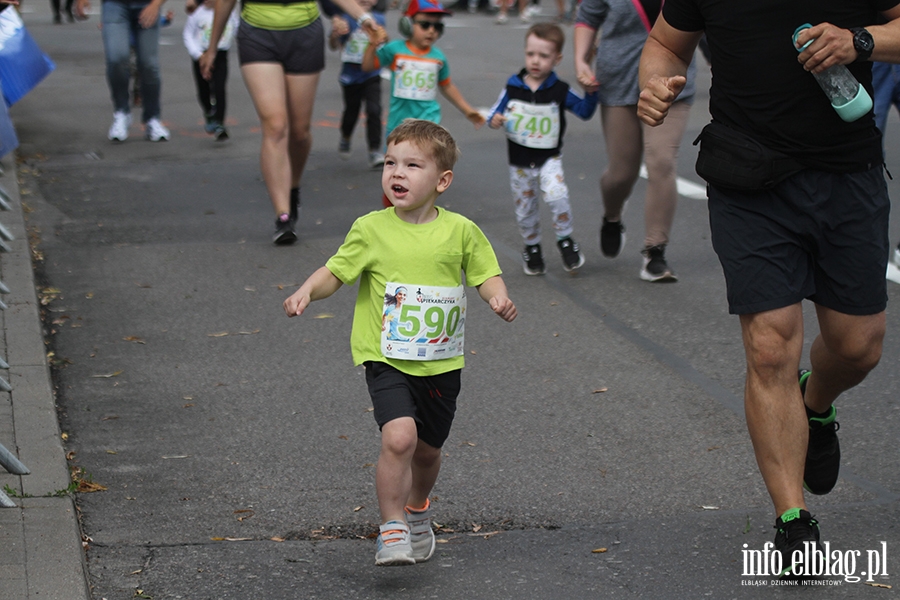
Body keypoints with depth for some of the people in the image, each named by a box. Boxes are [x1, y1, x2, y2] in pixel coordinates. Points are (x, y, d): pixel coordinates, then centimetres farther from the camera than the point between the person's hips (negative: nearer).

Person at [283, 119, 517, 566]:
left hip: (441, 363, 2)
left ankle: (416, 509, 49)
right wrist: (307, 291, -21)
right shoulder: (371, 229, -7)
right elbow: (335, 272, -2)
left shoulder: (460, 231, -4)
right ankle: (391, 529, -7)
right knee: (399, 436, -24)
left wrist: (498, 297, -15)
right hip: (386, 359, -2)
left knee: (427, 450, 17)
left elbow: (485, 274, 6)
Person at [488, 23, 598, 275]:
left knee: (556, 196, -25)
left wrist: (591, 93, -14)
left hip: (549, 158, -2)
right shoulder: (513, 87, -4)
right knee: (525, 209, 10)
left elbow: (584, 112, 2)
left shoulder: (560, 91, -6)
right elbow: (496, 111, 3)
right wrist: (494, 119, -19)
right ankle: (532, 247, 33)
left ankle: (565, 240, -3)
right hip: (520, 161, 2)